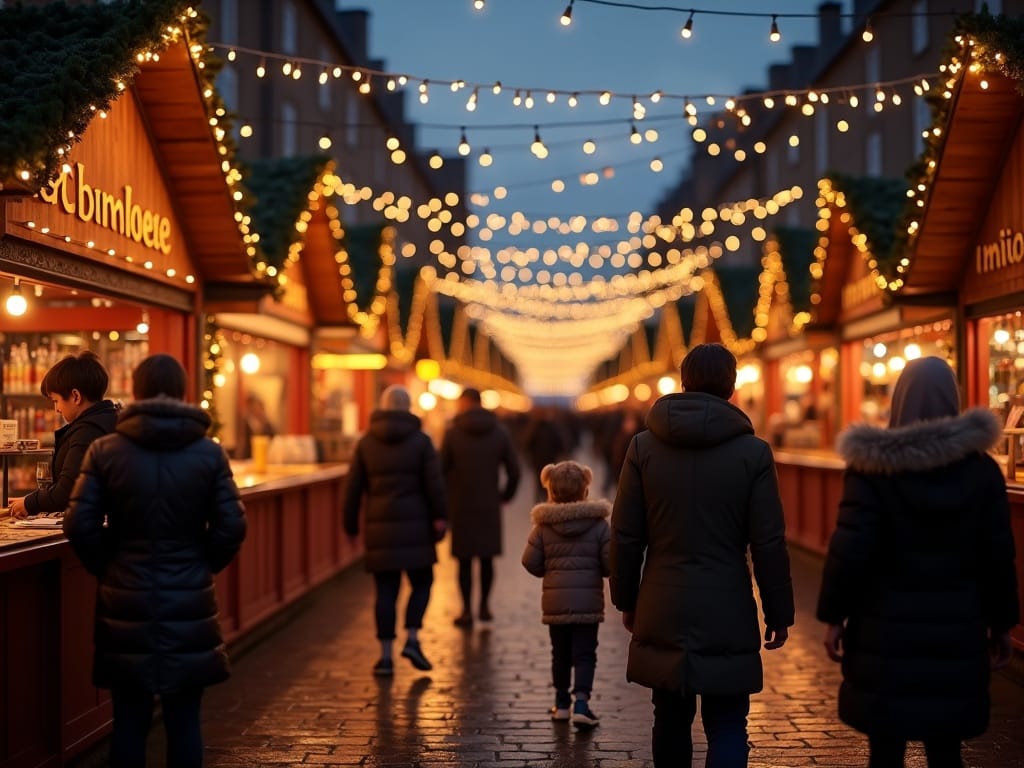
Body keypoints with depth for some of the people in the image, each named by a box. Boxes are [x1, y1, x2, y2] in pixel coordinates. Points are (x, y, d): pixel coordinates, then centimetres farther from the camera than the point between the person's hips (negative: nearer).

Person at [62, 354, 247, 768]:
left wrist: (107, 568, 9)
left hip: (125, 599, 0)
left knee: (129, 717, 8)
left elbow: (79, 526, -7)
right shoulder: (210, 452, -3)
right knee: (184, 718, 7)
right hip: (190, 599, 0)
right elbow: (231, 528, -5)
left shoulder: (105, 451, -4)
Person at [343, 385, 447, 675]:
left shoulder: (366, 443, 5)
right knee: (421, 583, 13)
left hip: (380, 527, 2)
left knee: (385, 591, 5)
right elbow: (435, 484, -6)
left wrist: (351, 524, 11)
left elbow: (353, 487, 5)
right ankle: (412, 640, -2)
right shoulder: (420, 440, -1)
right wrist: (440, 518, 0)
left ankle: (385, 656, 4)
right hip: (415, 525, -2)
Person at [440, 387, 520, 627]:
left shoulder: (452, 432, -6)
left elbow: (441, 470, -6)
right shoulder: (500, 432, 2)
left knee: (464, 560, 3)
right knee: (486, 558, 13)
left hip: (461, 506, -2)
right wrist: (505, 495, 16)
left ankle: (467, 610, 4)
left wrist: (444, 500, 8)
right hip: (490, 506, 2)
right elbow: (514, 470, 2)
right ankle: (484, 606, 17)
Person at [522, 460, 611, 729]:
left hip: (555, 601, 2)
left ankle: (562, 702, 24)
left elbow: (530, 561, -3)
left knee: (560, 653, 15)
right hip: (588, 601, -2)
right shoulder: (599, 524, -5)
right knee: (585, 654, 3)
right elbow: (610, 563, -8)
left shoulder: (543, 526, -3)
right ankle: (581, 701, -11)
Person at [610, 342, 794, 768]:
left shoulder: (644, 446, 0)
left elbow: (625, 536, 1)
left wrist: (626, 600, 13)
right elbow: (769, 543, -5)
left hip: (663, 612, 2)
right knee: (727, 729, 2)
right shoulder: (753, 452, -6)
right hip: (728, 613, -2)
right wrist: (779, 612, 4)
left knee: (671, 721, 15)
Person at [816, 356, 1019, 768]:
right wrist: (1000, 622, 13)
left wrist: (834, 615, -1)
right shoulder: (981, 468, 1)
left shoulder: (873, 465, -7)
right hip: (955, 629, 2)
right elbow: (998, 554, 4)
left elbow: (850, 549, -10)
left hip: (886, 627, -2)